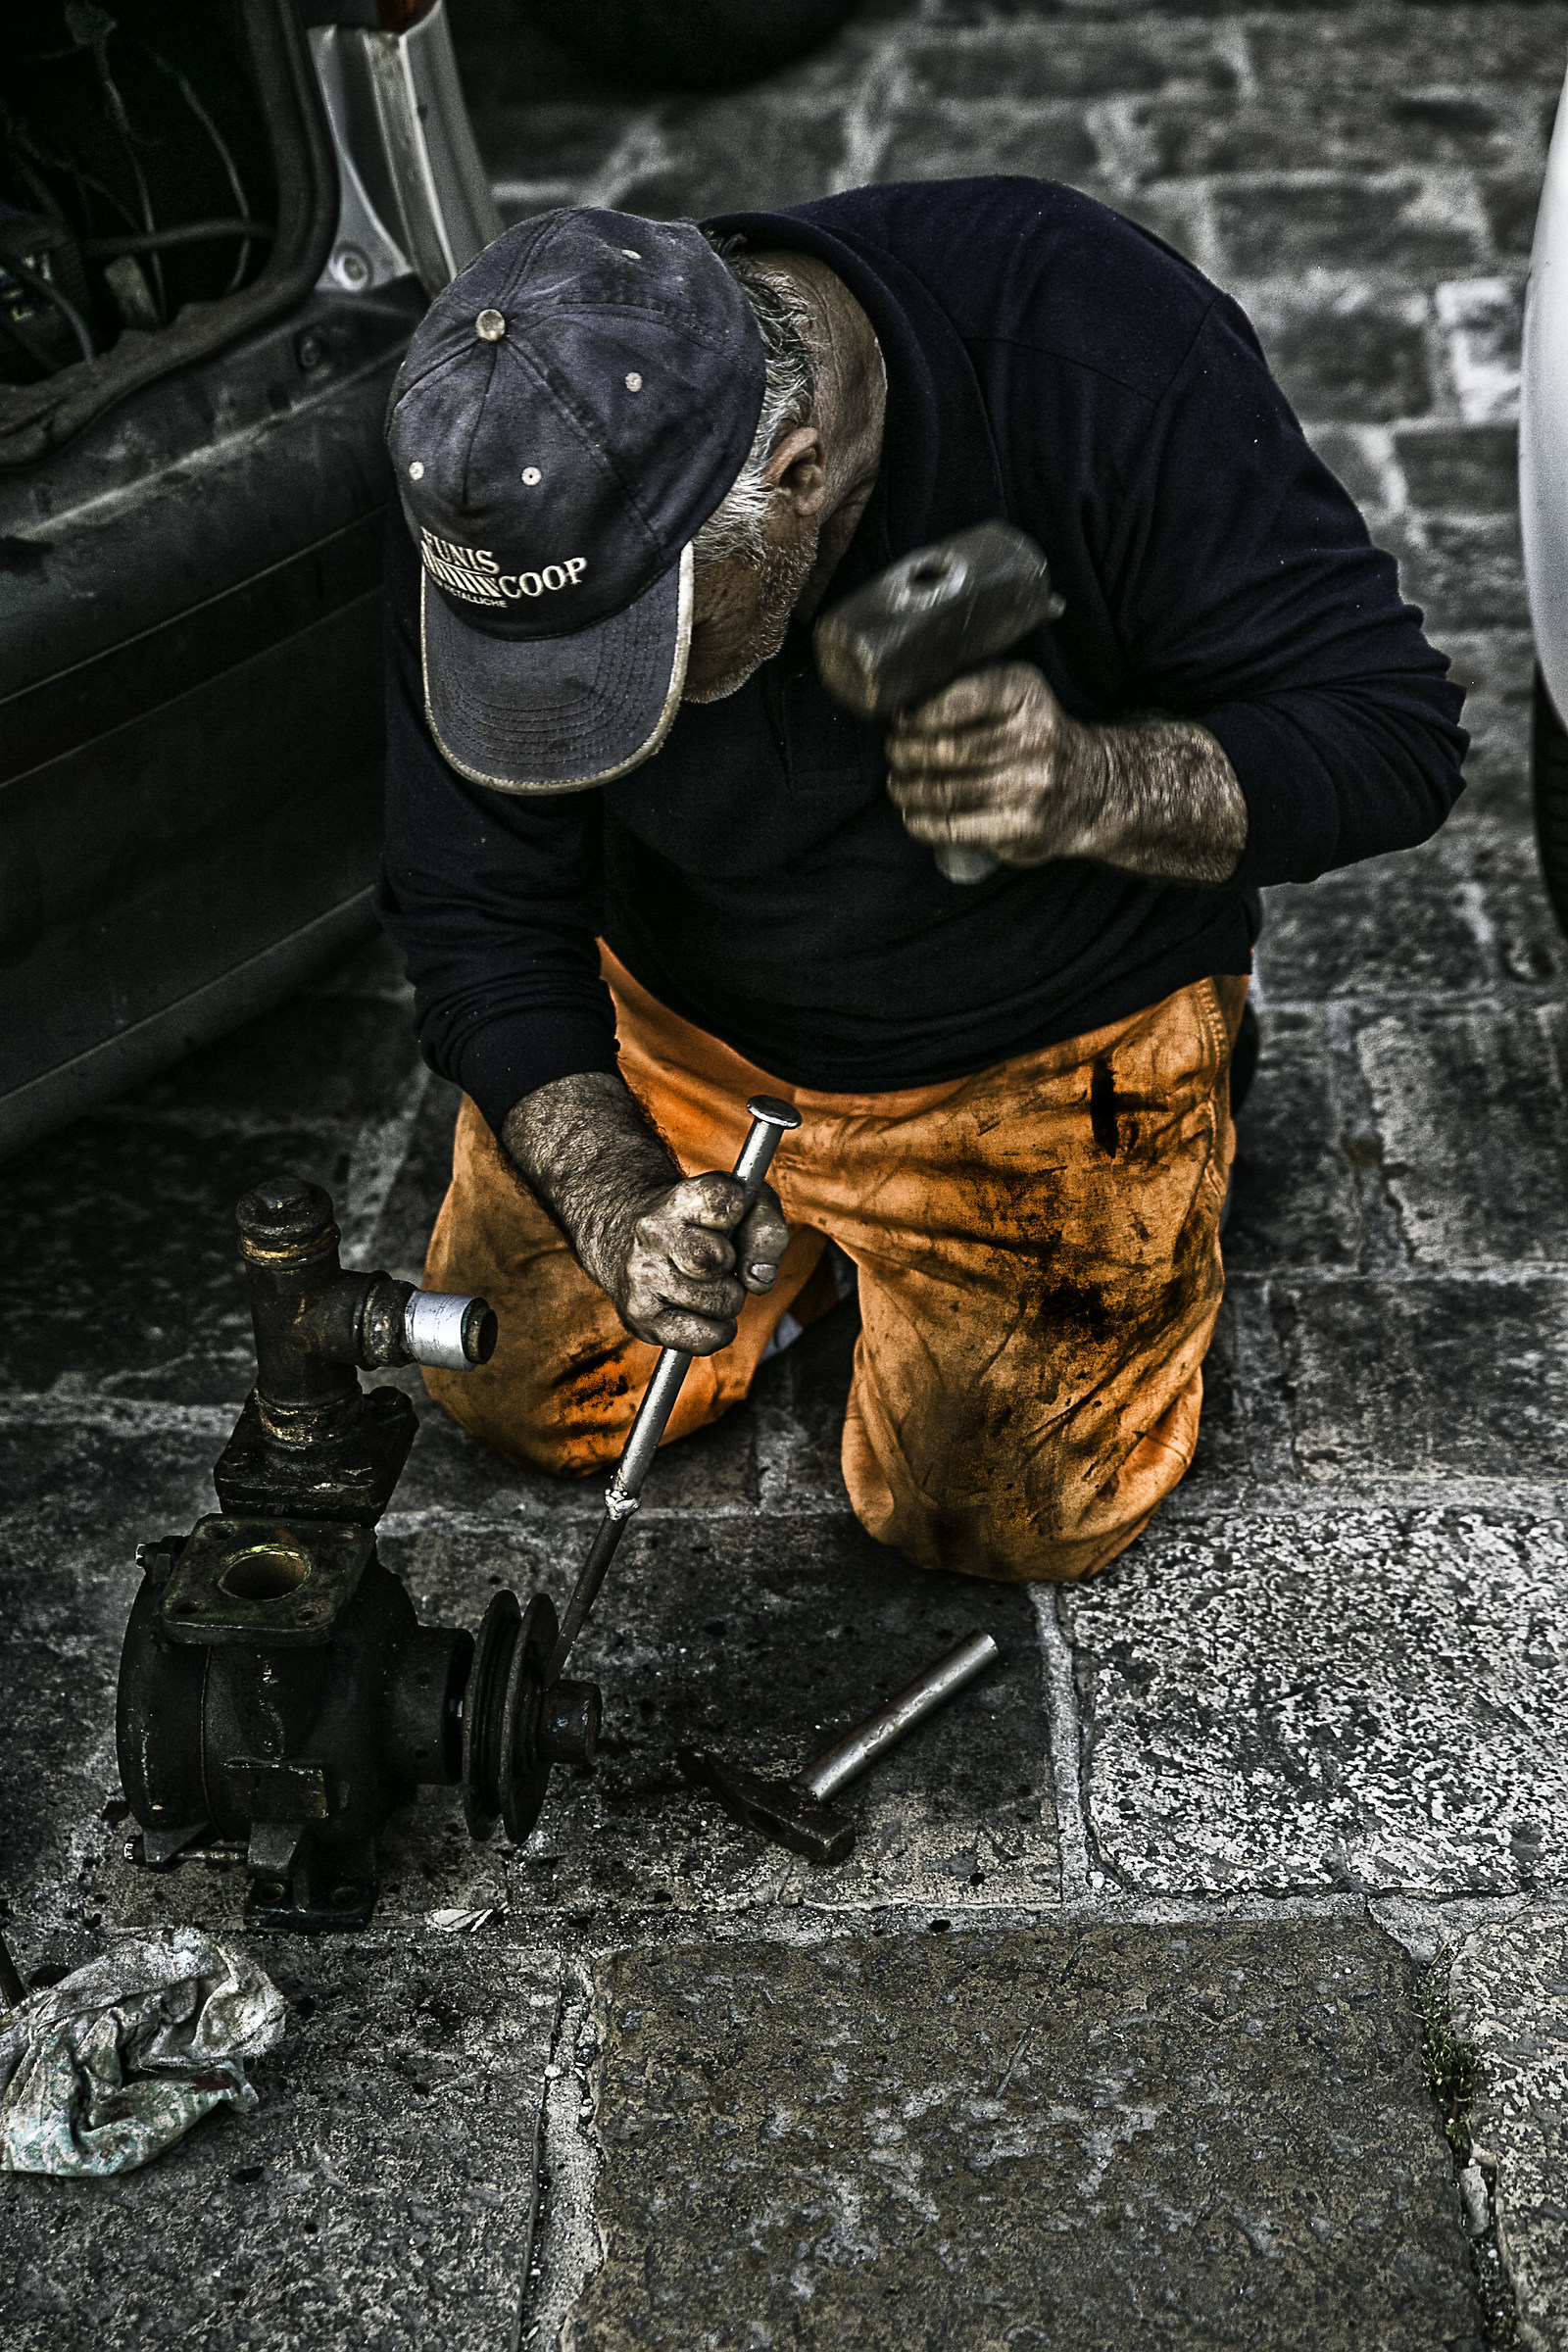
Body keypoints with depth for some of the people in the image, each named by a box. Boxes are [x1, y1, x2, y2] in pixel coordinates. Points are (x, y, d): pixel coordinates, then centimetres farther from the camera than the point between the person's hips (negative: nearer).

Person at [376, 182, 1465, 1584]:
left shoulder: (1099, 351, -35)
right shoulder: (488, 519, -26)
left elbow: (1394, 736, -28)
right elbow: (479, 923, -16)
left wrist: (1093, 789, -48)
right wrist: (620, 1206, -33)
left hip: (1039, 1034, -2)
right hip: (685, 1020, 3)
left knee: (995, 1516, -2)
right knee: (521, 1396, 6)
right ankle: (815, 1213, 31)